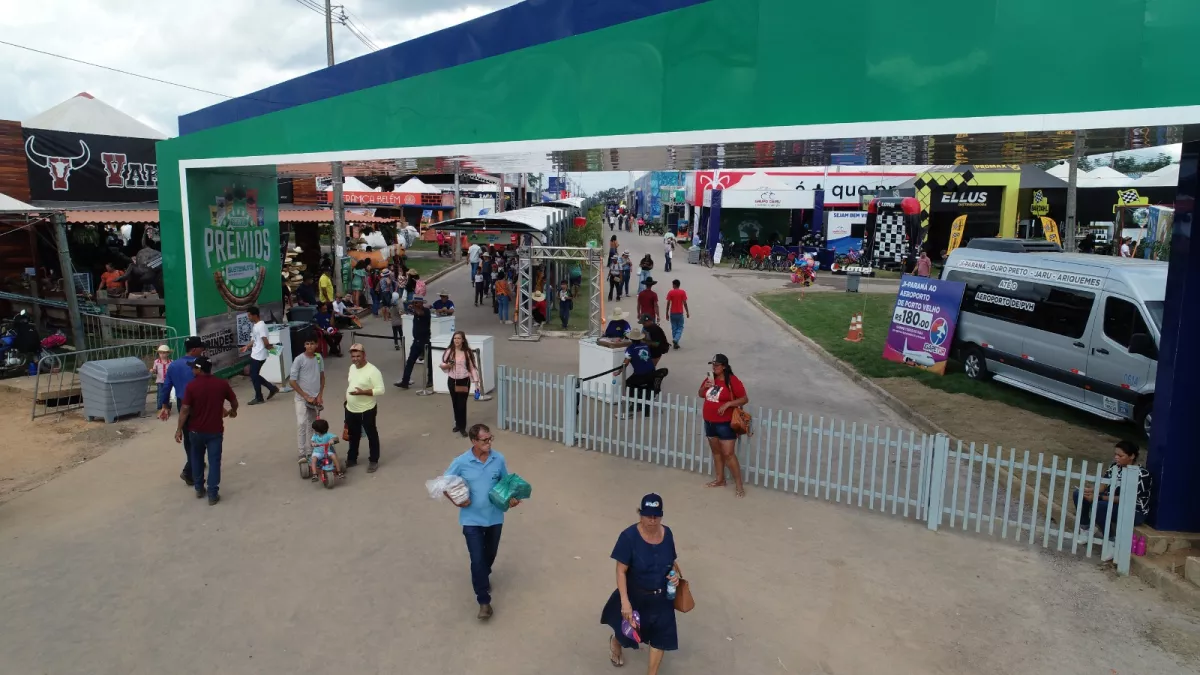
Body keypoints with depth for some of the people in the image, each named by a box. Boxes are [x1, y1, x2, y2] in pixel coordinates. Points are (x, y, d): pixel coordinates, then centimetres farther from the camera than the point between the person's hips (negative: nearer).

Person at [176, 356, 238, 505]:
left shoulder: (191, 386, -12)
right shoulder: (222, 384, -6)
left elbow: (185, 409, -12)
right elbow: (234, 401, 6)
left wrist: (179, 429, -3)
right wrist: (233, 411, 28)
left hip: (196, 430, 0)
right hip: (215, 430, 0)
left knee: (197, 459, 21)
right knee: (214, 461, 4)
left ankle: (199, 489, 30)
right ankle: (213, 494, 3)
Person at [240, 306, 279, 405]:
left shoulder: (260, 326, -20)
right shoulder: (255, 325, 12)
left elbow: (266, 342, -23)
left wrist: (269, 348, -6)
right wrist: (247, 347, 14)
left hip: (259, 355, -10)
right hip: (255, 354, 10)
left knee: (254, 376, 0)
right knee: (254, 375, 14)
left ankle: (259, 398, 12)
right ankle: (272, 388, 21)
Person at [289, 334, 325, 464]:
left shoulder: (319, 358, 1)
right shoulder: (299, 359, -13)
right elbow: (292, 381, -13)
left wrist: (320, 395, 1)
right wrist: (306, 396, -14)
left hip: (316, 398, 5)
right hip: (302, 398, -4)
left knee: (314, 425, 13)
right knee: (302, 424, -10)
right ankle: (303, 454, -7)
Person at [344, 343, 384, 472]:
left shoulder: (373, 371, -21)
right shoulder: (352, 367, 4)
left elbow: (380, 390, -24)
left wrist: (362, 392, -30)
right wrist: (347, 398, 19)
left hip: (367, 410, -7)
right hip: (350, 409, 7)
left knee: (371, 435, 9)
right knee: (353, 436, 21)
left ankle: (374, 460, 22)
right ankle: (352, 459, 37)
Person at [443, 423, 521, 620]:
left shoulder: (498, 459, -9)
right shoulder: (461, 462, -16)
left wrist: (511, 498, -12)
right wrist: (455, 501, -19)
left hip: (495, 517, 3)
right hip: (472, 519, -3)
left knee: (490, 553, 21)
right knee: (477, 559, -2)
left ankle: (484, 576, 53)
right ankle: (484, 601, 11)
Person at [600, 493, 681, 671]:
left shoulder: (667, 533, -10)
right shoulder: (629, 536, -25)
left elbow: (672, 561, 6)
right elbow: (621, 571, -20)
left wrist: (676, 575, -15)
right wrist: (625, 601, -26)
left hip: (662, 597, 3)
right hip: (636, 596, -3)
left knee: (661, 637, 12)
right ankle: (615, 643, 58)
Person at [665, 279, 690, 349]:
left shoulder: (670, 292, -5)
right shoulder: (683, 292, -5)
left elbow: (668, 303, -6)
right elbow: (685, 303, -7)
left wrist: (667, 313, 2)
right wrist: (687, 312, 2)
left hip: (672, 313, 1)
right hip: (680, 313, -1)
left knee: (674, 328, 11)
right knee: (680, 328, 8)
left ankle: (675, 343, 13)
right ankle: (675, 340, -14)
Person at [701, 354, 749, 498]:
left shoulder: (732, 381, -15)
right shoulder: (710, 379, 5)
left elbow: (744, 399, -14)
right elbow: (700, 394, 16)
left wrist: (727, 404, -24)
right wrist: (705, 387, -6)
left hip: (725, 423, -7)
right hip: (709, 422, 7)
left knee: (728, 454, -8)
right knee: (716, 452, 16)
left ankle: (739, 485, 1)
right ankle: (720, 480, 29)